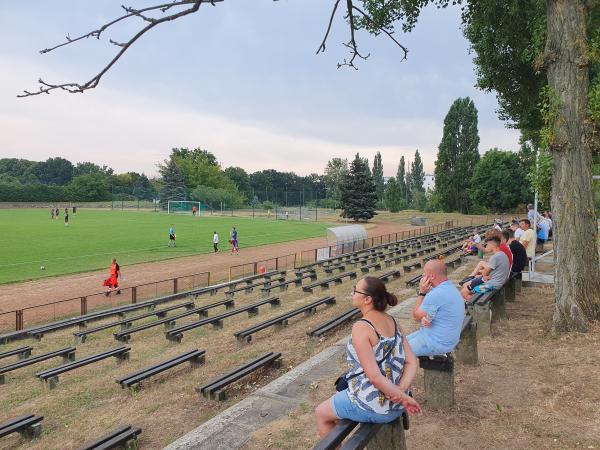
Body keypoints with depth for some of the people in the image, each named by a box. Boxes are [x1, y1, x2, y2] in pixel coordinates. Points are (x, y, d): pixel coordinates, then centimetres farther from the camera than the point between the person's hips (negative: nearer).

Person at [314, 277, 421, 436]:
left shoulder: (361, 327, -24)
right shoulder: (392, 321, -1)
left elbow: (374, 376, -27)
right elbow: (412, 361, -2)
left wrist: (403, 398, -16)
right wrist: (401, 390, -14)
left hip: (372, 406, -7)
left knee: (321, 414, 20)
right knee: (336, 401, 32)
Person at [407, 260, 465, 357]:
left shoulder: (436, 295, -29)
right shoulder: (451, 288, 4)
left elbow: (416, 317, -13)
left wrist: (421, 292, -12)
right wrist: (424, 319, -16)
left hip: (438, 343, -10)